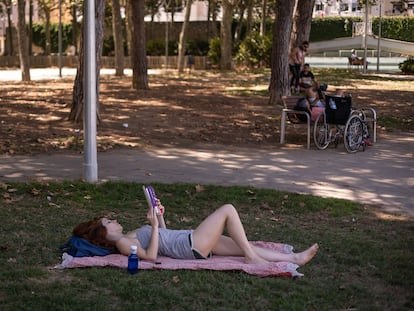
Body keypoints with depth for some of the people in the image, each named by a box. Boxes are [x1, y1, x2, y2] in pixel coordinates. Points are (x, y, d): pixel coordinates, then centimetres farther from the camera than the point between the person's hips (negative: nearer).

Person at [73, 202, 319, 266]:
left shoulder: (129, 236, 20)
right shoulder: (122, 243, -9)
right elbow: (151, 256, -23)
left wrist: (159, 216, 16)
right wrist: (154, 225, -21)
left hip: (192, 242, 9)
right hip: (190, 247, -9)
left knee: (246, 246, 3)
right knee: (228, 209, -11)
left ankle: (294, 259, 4)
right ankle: (252, 258, -8)